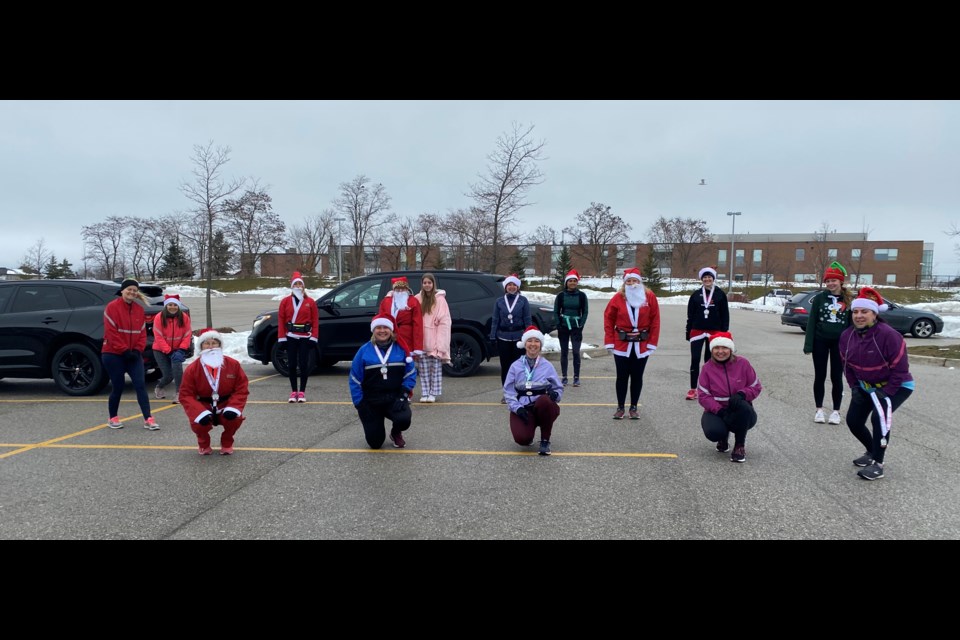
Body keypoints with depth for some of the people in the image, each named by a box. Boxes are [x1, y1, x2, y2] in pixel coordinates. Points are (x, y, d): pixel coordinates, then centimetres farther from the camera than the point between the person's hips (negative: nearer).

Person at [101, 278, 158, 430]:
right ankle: (113, 418, 21)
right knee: (117, 387, 2)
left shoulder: (139, 310, 8)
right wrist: (125, 350, -16)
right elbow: (111, 333, -14)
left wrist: (137, 350, -6)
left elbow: (142, 333, 8)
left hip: (133, 354, 4)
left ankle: (148, 419, -8)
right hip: (113, 354, -4)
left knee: (140, 385, -5)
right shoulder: (112, 307, -8)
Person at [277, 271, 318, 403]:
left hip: (305, 337, -1)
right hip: (291, 337, 1)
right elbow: (281, 320, 2)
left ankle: (302, 392, 8)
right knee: (292, 365, 3)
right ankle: (293, 392, 12)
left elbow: (315, 320, 0)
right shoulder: (285, 301, 4)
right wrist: (282, 337, -3)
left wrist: (314, 337, -6)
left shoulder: (310, 302, 2)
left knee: (304, 364, 0)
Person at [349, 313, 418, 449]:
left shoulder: (401, 349, -2)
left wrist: (404, 393, -12)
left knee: (404, 419, -32)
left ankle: (396, 433, 9)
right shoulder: (364, 351, -3)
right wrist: (359, 404, -6)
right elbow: (355, 380, -1)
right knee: (375, 443, -4)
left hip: (395, 398, 0)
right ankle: (377, 429, 36)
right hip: (371, 402, 0)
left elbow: (411, 373, 1)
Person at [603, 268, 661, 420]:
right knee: (622, 377, 6)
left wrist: (652, 343, -6)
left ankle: (634, 407, 21)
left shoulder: (649, 297, -4)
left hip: (642, 345, 0)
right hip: (621, 345, 0)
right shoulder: (618, 298, -4)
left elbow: (655, 321, -3)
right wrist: (609, 342, -6)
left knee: (637, 377, 9)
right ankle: (620, 407, 18)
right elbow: (608, 319, -2)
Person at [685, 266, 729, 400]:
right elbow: (690, 315, 6)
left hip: (714, 332, 0)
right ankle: (693, 389, 2)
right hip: (697, 331, 0)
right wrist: (688, 332, 3)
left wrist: (724, 332, -2)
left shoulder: (720, 294, 2)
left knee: (710, 360, 10)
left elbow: (725, 315, 3)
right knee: (695, 360, -4)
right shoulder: (696, 295, 5)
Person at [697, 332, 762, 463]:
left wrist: (741, 394, -24)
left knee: (742, 405, -36)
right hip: (716, 412, 0)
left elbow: (756, 387, -1)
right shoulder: (707, 368, -6)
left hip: (741, 413, 0)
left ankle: (740, 446, -14)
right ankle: (723, 437, 11)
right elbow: (703, 395, -10)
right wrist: (720, 410, -25)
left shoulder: (743, 363, -6)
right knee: (713, 432, -32)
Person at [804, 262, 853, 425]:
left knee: (836, 377, 5)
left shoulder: (849, 300, 0)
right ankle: (819, 409, 17)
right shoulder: (819, 298, -1)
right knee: (820, 376, 6)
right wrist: (808, 344, -7)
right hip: (820, 341, 0)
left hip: (840, 343, 0)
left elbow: (852, 323, 4)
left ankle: (836, 411, 16)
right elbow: (811, 321, -2)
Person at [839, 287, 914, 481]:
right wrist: (854, 386, -1)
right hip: (865, 386, 7)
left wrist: (886, 392, -22)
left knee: (879, 417, -27)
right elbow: (847, 363, 6)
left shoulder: (889, 335, -29)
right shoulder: (847, 336, -10)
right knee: (853, 420, 3)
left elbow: (900, 368, -24)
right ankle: (872, 451, 31)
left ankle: (877, 464, -15)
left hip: (896, 386, -7)